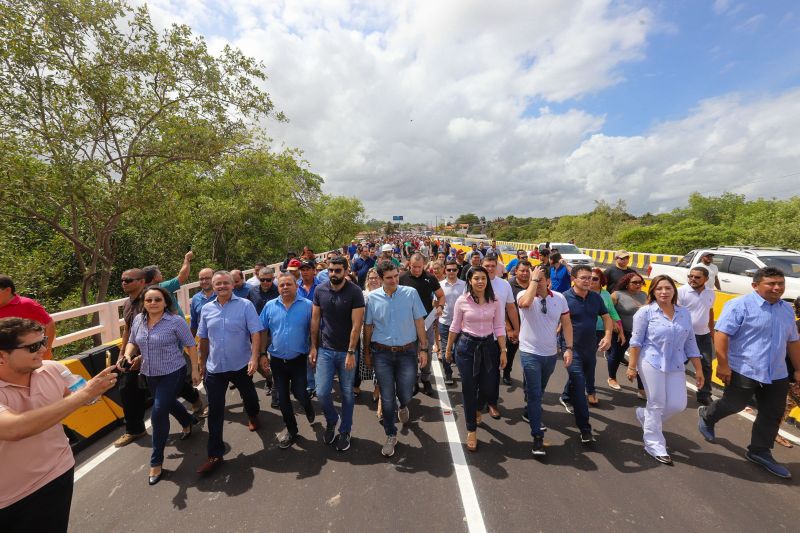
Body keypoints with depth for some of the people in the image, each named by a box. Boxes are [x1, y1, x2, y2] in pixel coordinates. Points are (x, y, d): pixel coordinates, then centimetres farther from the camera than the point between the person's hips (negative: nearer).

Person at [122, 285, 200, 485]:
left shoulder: (175, 320, -18)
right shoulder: (138, 320, -2)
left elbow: (190, 345, -13)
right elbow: (133, 342, 13)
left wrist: (195, 369, -12)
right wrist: (127, 355, -8)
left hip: (172, 373, -7)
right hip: (150, 374, 7)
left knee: (159, 414, -8)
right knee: (168, 403, 26)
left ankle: (156, 461, 13)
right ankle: (188, 422, 57)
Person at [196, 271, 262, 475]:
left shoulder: (245, 305, -11)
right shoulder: (206, 309, 2)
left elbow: (255, 333, -15)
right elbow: (204, 339, 11)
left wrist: (254, 358, -23)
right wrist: (202, 363, 14)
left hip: (241, 366, -2)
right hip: (215, 368, 2)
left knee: (249, 396, 21)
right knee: (215, 411, 6)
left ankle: (253, 416, 53)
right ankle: (215, 454, 19)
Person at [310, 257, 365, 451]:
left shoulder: (355, 292, -13)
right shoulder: (320, 290, -2)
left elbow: (356, 325, -15)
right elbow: (315, 320, 5)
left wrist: (351, 352, -17)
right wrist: (313, 347, 5)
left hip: (346, 351, -2)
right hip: (325, 350, 3)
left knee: (347, 394, 10)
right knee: (322, 392, 1)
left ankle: (344, 431, 32)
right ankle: (331, 420, 32)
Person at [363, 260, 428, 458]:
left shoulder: (411, 293, -7)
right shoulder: (372, 298, -5)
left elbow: (419, 322, -1)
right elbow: (368, 327, 5)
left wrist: (423, 348, -2)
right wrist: (367, 352, 9)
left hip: (407, 352, 0)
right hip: (382, 354, 1)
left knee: (405, 394, 9)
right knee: (387, 397, 9)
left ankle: (403, 407, 48)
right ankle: (391, 436, 31)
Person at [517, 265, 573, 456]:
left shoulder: (559, 298, -3)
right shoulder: (523, 294, -13)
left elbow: (566, 324, 3)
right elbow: (526, 302, -39)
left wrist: (569, 348, -3)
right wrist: (533, 279, -28)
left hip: (551, 354, 4)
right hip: (530, 353, -4)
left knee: (538, 392, 24)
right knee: (535, 394, -3)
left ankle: (530, 412, 50)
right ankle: (538, 437, 7)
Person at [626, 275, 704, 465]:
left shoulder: (684, 313, 6)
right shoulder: (646, 312, -9)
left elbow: (690, 343, 11)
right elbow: (636, 342, -8)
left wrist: (698, 369, 10)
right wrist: (632, 367, -9)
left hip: (676, 366, 5)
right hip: (651, 363, -5)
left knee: (678, 405, 6)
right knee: (656, 405, 3)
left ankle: (645, 416, 34)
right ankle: (654, 445, 19)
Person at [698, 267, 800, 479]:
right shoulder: (740, 305, -15)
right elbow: (721, 334, -19)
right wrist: (722, 364, -22)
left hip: (777, 375, 7)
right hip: (743, 371, -7)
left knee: (772, 415, 11)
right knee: (733, 405, 5)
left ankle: (760, 452, 27)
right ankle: (707, 416, 34)